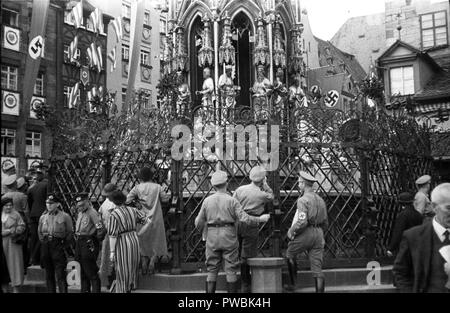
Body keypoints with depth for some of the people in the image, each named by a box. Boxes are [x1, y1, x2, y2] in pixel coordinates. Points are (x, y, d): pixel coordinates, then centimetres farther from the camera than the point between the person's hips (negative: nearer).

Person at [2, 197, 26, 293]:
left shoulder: (16, 214, 3)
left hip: (13, 243, -2)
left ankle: (15, 288, 0)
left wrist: (11, 231, -14)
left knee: (14, 263, -3)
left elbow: (22, 226, -1)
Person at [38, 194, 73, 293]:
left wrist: (63, 243, -2)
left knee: (60, 275, -7)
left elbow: (70, 232, 2)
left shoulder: (65, 216, -2)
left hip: (58, 245, -5)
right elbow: (39, 232, 22)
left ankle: (63, 291, -5)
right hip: (45, 247, 5)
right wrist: (43, 241, 10)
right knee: (48, 275, 10)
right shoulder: (43, 217, 12)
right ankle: (50, 291, 18)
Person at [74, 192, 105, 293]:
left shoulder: (92, 213, -16)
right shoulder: (80, 213, 12)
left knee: (91, 273, -6)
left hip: (89, 244, -9)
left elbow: (101, 230, -22)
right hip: (79, 243, 9)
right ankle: (85, 290, 28)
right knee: (83, 272, 17)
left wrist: (96, 241, -10)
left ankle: (95, 290, -1)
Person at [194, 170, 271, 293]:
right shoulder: (232, 200, -7)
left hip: (212, 237, 2)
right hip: (229, 237, -2)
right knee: (231, 270, 5)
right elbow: (244, 218, -12)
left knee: (212, 270, 8)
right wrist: (261, 219, 2)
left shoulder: (207, 201, 1)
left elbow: (199, 223, 5)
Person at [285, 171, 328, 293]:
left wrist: (291, 231, -6)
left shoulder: (303, 200, -9)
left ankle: (292, 284, 20)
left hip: (305, 233, -6)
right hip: (319, 234, 6)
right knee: (317, 268, 4)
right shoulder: (320, 200, 16)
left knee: (290, 254, 18)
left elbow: (302, 221, -21)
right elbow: (325, 223, 19)